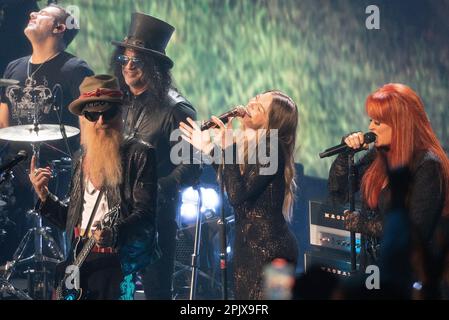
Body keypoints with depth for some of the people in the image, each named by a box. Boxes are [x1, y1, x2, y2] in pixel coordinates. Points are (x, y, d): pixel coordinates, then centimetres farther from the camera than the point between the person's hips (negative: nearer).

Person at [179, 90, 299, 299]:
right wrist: (208, 149, 19)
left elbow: (237, 195, -24)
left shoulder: (272, 149, -17)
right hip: (248, 246, 10)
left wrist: (227, 149, -22)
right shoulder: (250, 145, 9)